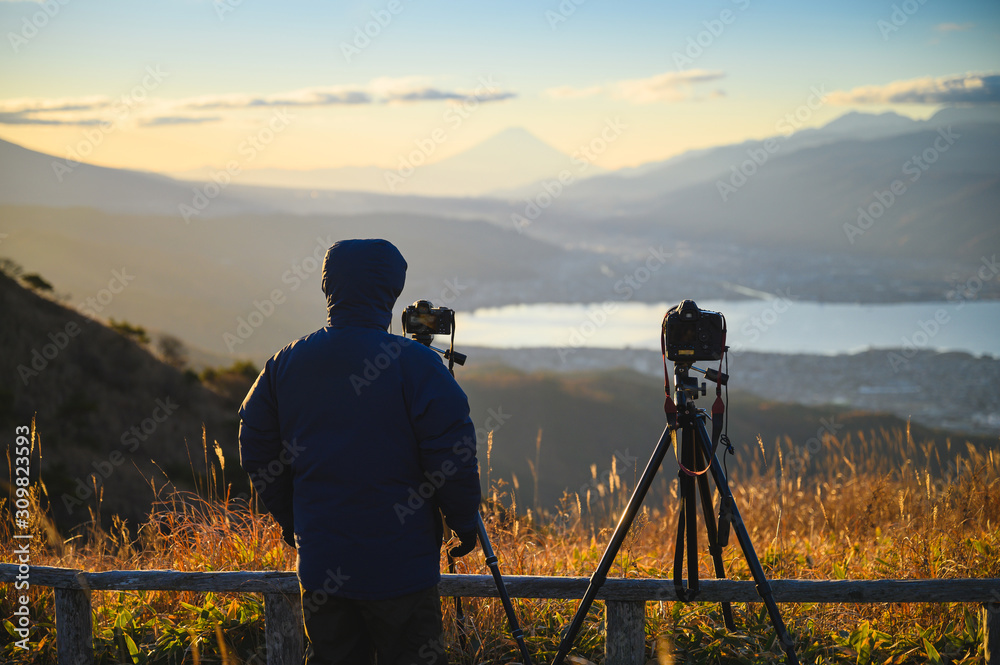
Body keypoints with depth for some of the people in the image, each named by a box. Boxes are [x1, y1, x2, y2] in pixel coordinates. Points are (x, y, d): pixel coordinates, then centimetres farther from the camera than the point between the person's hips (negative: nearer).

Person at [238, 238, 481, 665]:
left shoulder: (284, 365, 3)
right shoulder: (414, 364, -13)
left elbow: (257, 454, 11)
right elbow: (453, 456, -14)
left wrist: (291, 522, 23)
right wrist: (465, 524, 1)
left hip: (319, 566, 5)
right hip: (400, 566, -5)